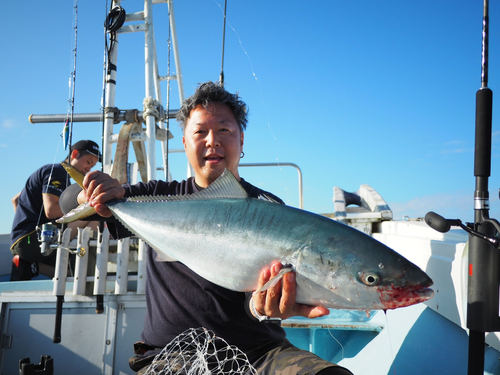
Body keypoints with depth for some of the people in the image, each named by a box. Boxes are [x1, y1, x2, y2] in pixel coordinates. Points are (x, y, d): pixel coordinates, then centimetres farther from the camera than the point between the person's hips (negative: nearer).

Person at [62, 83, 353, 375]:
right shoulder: (160, 197, 12)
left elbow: (260, 281, -9)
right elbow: (70, 203, 15)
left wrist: (262, 306, -34)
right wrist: (97, 190, -10)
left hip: (255, 349, 0)